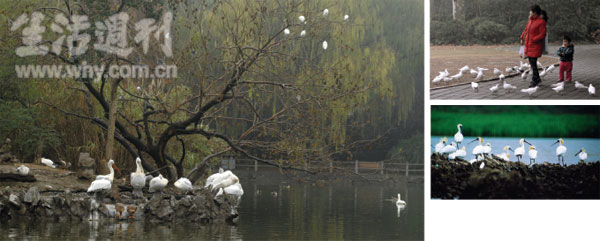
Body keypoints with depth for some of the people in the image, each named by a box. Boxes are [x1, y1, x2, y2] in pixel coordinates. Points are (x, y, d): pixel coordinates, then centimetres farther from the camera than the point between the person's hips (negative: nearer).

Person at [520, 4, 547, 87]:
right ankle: (537, 78, 27)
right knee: (531, 62, 14)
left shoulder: (541, 22, -14)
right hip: (529, 45, 8)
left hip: (535, 46, -8)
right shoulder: (530, 20, 9)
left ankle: (534, 80, 1)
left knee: (533, 63, -8)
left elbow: (542, 35, -17)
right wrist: (522, 38, 8)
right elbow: (526, 29, 21)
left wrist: (533, 40, -19)